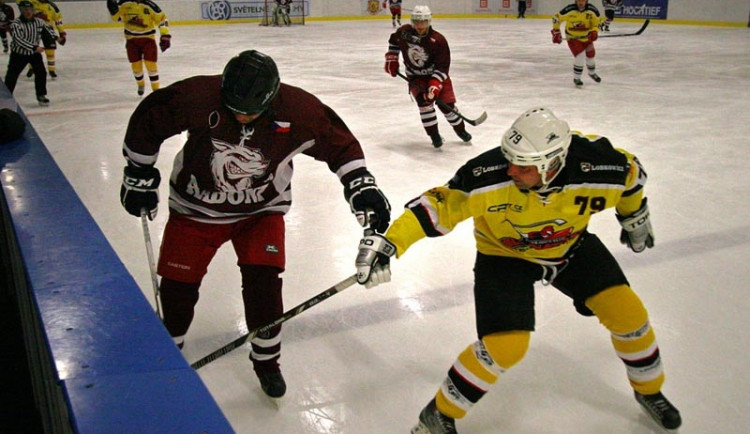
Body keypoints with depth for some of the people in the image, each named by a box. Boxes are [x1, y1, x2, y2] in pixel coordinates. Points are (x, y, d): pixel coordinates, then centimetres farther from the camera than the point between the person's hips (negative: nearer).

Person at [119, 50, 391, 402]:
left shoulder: (298, 111, -24)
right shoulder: (197, 97, -27)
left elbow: (338, 142, -8)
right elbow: (146, 122, -11)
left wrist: (362, 186, -16)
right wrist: (139, 176, -3)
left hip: (262, 209, 0)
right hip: (196, 207, 0)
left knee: (263, 281, -12)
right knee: (177, 285, 4)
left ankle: (266, 360, 14)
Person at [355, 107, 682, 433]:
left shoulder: (600, 169, -29)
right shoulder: (489, 175, -37)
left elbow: (631, 173, -6)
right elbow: (439, 205, -29)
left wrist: (635, 218, 11)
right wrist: (388, 243, -39)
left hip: (571, 246, 4)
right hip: (504, 255, -3)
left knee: (626, 311, -2)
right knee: (505, 345, -18)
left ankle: (648, 390, 30)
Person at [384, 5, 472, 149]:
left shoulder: (438, 40, -24)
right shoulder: (404, 32, -14)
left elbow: (442, 66, -24)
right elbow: (393, 41, 10)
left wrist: (435, 84, -34)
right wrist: (391, 60, 5)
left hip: (436, 74, -1)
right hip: (415, 76, 2)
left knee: (447, 104, -3)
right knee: (424, 101, -21)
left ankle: (460, 130, 23)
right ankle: (434, 134, -7)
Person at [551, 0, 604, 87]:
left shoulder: (592, 10, -17)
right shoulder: (570, 10, -25)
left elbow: (597, 22, -4)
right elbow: (556, 18, -13)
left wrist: (594, 32, -22)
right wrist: (556, 32, -17)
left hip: (586, 37, 4)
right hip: (573, 37, -4)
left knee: (590, 55, 17)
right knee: (580, 55, -21)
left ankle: (592, 73, 49)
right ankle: (576, 78, -1)